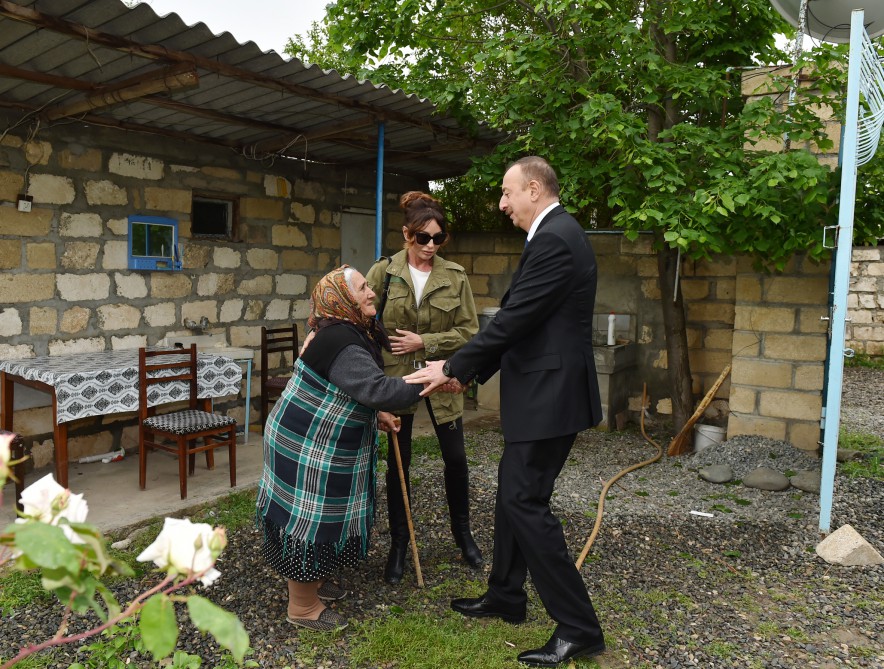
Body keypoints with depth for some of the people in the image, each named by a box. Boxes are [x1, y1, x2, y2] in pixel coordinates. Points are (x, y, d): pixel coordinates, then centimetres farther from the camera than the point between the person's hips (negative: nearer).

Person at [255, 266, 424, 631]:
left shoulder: (349, 331, 6)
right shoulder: (340, 340, -27)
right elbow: (377, 388, -36)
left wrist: (374, 411, 10)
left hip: (324, 441, 10)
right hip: (307, 446, -10)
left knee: (324, 514, 21)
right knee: (309, 516, 2)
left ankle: (313, 579, 40)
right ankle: (303, 606, 17)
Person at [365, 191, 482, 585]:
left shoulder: (455, 277, -3)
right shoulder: (384, 272, -5)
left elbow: (469, 330, -5)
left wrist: (425, 342, -13)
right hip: (395, 377, -1)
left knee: (455, 458, 8)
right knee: (397, 462, 8)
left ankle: (462, 533, 33)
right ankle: (399, 545, 25)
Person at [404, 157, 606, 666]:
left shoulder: (554, 239, -17)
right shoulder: (558, 235, 16)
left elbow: (514, 319, -21)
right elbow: (521, 321, 16)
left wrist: (453, 369, -11)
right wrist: (467, 369, 14)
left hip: (549, 395, -10)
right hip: (543, 391, 10)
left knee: (526, 503, -5)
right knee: (513, 495, 18)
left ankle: (579, 628, 7)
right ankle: (505, 597, 34)